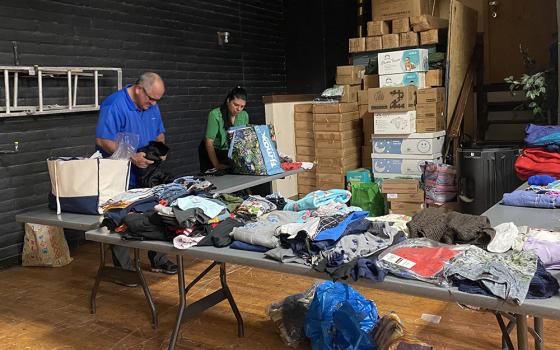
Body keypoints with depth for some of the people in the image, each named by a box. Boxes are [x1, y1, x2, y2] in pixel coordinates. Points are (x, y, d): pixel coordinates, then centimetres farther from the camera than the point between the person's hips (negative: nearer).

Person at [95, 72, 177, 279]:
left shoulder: (152, 106, 6)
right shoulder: (114, 105, -18)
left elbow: (159, 133, 18)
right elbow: (102, 140, -23)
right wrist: (132, 157, -28)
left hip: (146, 175, 8)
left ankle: (158, 260, 29)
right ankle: (124, 269, 13)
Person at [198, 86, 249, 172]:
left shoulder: (244, 115, -8)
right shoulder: (215, 115, -23)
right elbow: (209, 142, -24)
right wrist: (217, 165, -26)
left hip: (230, 153, 4)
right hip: (211, 153, -3)